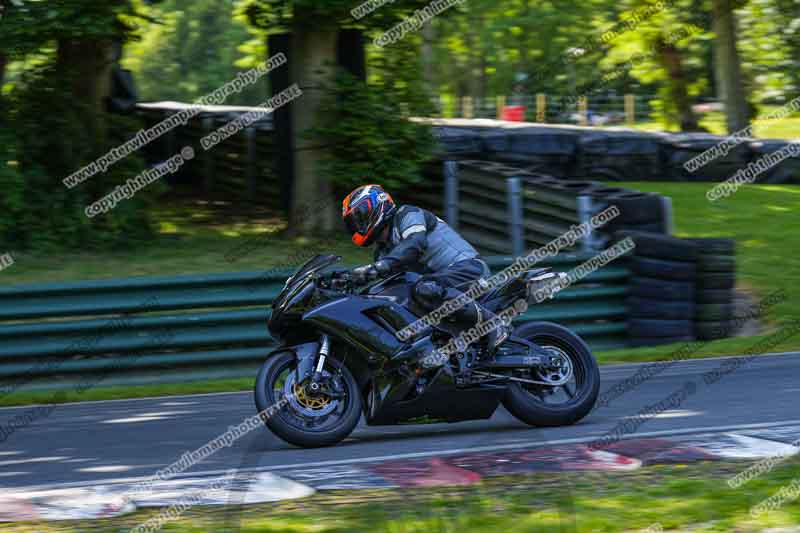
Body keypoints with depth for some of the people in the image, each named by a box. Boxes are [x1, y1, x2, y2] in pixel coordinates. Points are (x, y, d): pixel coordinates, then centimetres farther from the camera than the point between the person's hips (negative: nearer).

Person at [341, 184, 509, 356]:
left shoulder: (407, 214, -5)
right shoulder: (383, 250, 21)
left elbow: (415, 243, -26)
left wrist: (380, 266, -38)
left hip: (469, 266, -10)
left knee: (424, 290, -35)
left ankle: (489, 321, -29)